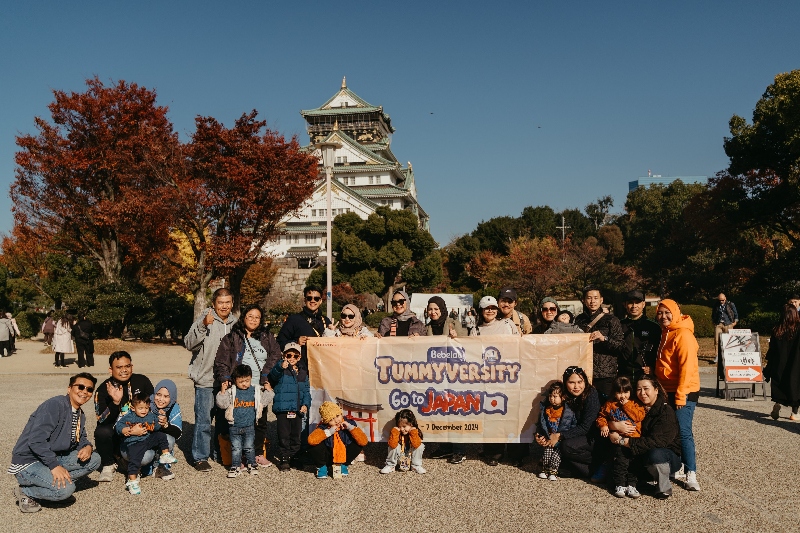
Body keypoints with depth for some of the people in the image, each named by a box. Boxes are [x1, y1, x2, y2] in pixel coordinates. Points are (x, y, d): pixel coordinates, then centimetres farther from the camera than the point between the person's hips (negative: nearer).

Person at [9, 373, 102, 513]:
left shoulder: (80, 415, 8)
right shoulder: (55, 405, -21)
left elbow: (81, 439, 16)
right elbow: (36, 441, -27)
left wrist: (88, 447, -9)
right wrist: (54, 466, -30)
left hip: (55, 458, 9)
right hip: (28, 463, -9)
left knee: (94, 459, -3)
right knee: (65, 489, -29)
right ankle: (24, 491, -5)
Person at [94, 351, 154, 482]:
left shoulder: (142, 381, -3)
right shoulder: (103, 390, -8)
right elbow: (102, 421, -17)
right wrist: (115, 402, -33)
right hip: (116, 433, 0)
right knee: (101, 432, -31)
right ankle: (108, 466, -5)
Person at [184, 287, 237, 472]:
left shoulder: (235, 323, 9)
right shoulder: (205, 320, -8)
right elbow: (189, 343, -21)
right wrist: (203, 325, -34)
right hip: (206, 380, -5)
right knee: (203, 421, -3)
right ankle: (200, 458, 9)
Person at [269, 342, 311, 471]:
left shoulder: (303, 372, 12)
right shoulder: (281, 370, -3)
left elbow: (306, 390, 15)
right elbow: (273, 375, -28)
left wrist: (305, 404, 0)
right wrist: (281, 367, -49)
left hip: (297, 409, 5)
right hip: (283, 408, -5)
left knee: (296, 436, 13)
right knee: (284, 436, -1)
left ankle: (293, 457, 27)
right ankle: (283, 459, 10)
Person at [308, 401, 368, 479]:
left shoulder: (349, 423, -18)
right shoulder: (323, 427, -21)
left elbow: (364, 441, -27)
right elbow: (311, 440, -42)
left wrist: (351, 427, -34)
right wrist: (329, 432, -40)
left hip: (343, 457, 2)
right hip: (328, 457, -2)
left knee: (358, 444, -23)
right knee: (315, 446, -30)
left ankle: (343, 465, 3)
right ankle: (321, 467, 1)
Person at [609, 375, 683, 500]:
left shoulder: (666, 412, -16)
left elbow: (656, 442, -28)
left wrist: (622, 441, -29)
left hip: (670, 457, -6)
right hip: (643, 456, 6)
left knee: (655, 454, -37)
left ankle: (664, 487, -11)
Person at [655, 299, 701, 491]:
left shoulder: (683, 334, -14)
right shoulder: (665, 333, 13)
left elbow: (687, 367, -19)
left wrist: (680, 395, -20)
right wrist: (662, 389, 15)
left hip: (683, 392, -8)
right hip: (669, 390, 8)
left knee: (683, 432, -9)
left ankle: (691, 475, -4)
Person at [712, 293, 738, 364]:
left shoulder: (730, 305, 3)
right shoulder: (716, 306, 9)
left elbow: (736, 314, 12)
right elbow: (713, 315, 24)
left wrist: (735, 322, 5)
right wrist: (713, 323, 15)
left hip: (728, 325, -1)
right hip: (718, 324, 1)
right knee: (717, 340, -9)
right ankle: (716, 356, -8)